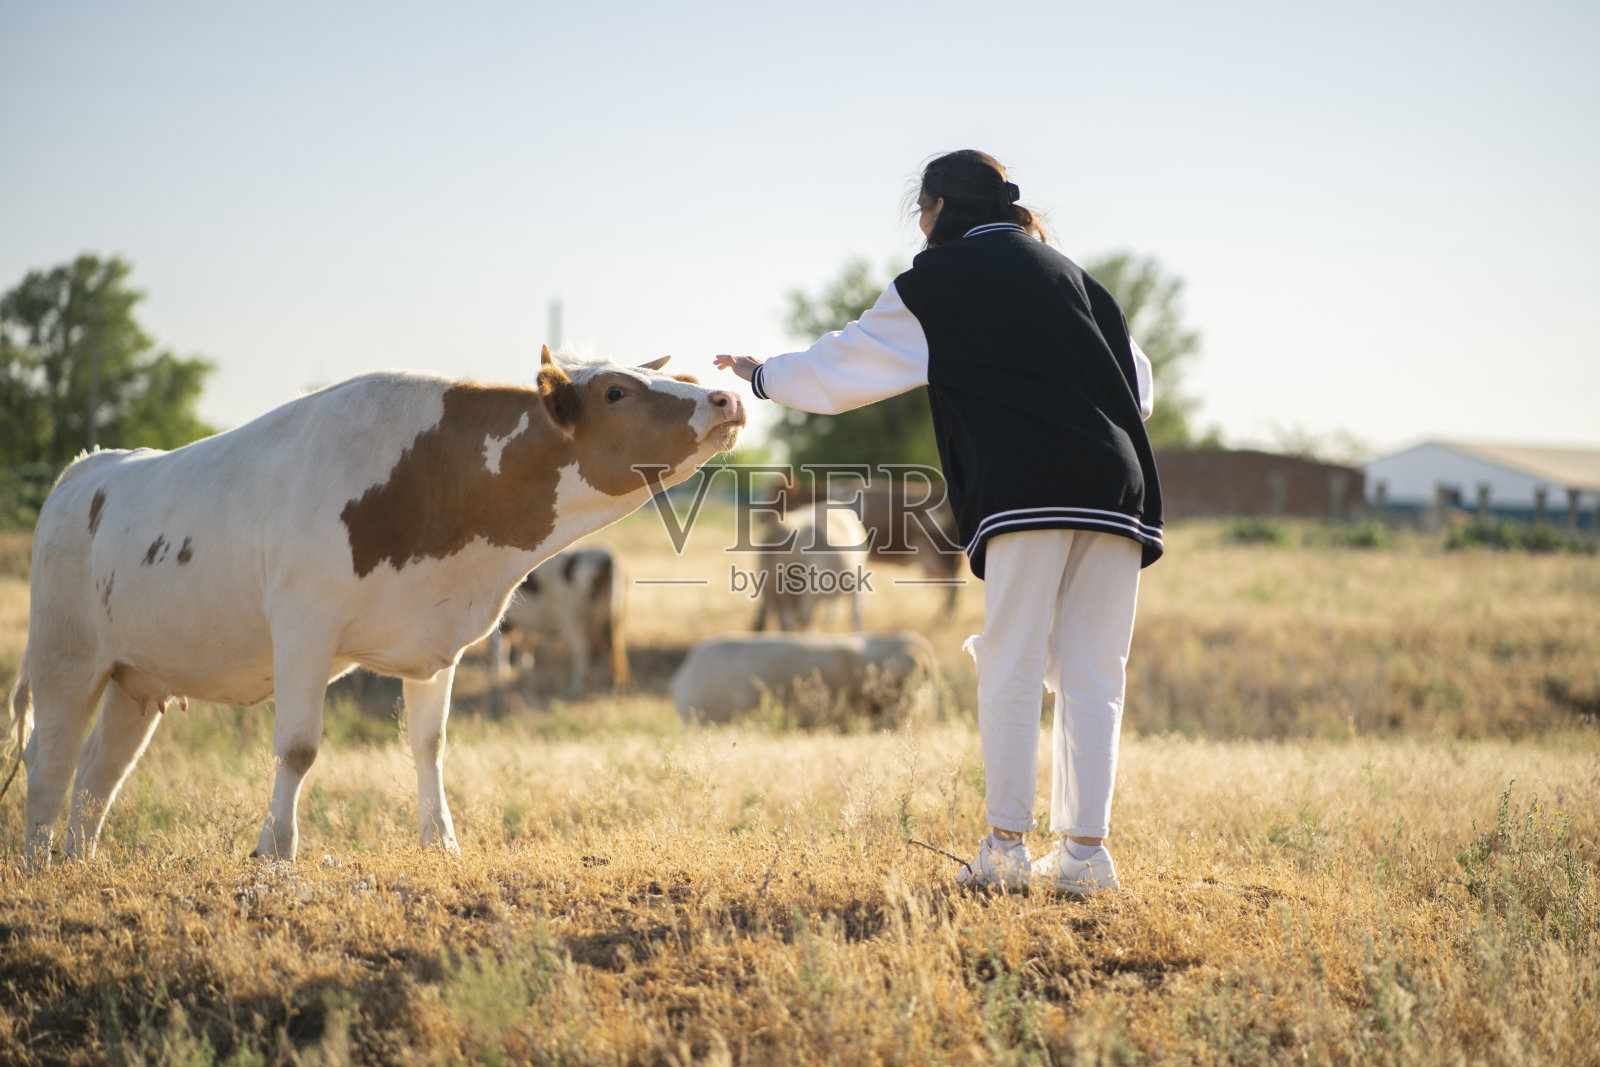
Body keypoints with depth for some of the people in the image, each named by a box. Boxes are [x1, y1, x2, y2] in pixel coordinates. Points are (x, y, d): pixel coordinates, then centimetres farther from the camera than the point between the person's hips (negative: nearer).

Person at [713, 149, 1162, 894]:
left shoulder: (943, 280, 7)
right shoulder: (1064, 272, 23)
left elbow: (846, 363, 13)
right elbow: (1138, 376, 22)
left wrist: (763, 376, 26)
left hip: (1033, 489, -5)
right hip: (1118, 489, 5)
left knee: (1010, 672, 0)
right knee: (1092, 678, 4)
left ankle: (1006, 848, 0)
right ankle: (1085, 851, 2)